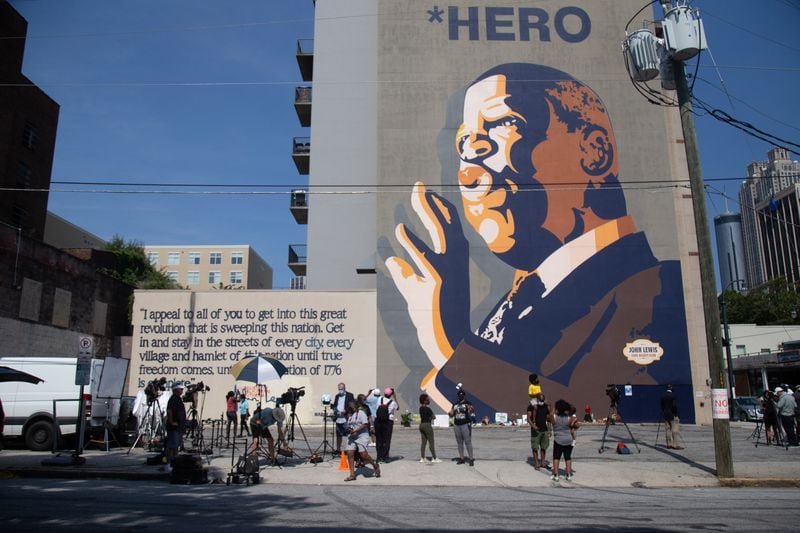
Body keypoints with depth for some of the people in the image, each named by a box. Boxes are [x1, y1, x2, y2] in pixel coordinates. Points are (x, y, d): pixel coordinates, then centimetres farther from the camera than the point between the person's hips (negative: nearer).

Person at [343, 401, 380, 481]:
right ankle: (352, 474, 1)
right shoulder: (349, 415, 17)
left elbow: (365, 424, -15)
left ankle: (375, 466, 14)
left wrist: (355, 431, -19)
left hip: (361, 436, -7)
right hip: (351, 437, 7)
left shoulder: (361, 413, -6)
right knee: (350, 454, -6)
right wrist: (347, 430, 3)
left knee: (364, 455, -13)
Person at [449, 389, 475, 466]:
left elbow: (471, 413, -13)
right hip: (456, 425, 5)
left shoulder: (468, 403, -3)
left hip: (466, 425, -5)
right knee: (459, 442, 9)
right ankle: (461, 458, 16)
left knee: (468, 442, -7)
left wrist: (470, 410, -34)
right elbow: (452, 414, 13)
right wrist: (449, 413, -9)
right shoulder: (455, 404, 13)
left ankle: (471, 459, -3)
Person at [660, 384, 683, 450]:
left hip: (665, 415, 6)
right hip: (673, 415, -6)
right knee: (675, 430, -2)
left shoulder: (662, 396, 4)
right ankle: (676, 445, -5)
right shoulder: (672, 395, -14)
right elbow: (674, 405, -18)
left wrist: (663, 412, 13)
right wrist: (676, 414, -9)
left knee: (667, 430, 10)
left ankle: (669, 444, 14)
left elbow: (662, 405, 8)